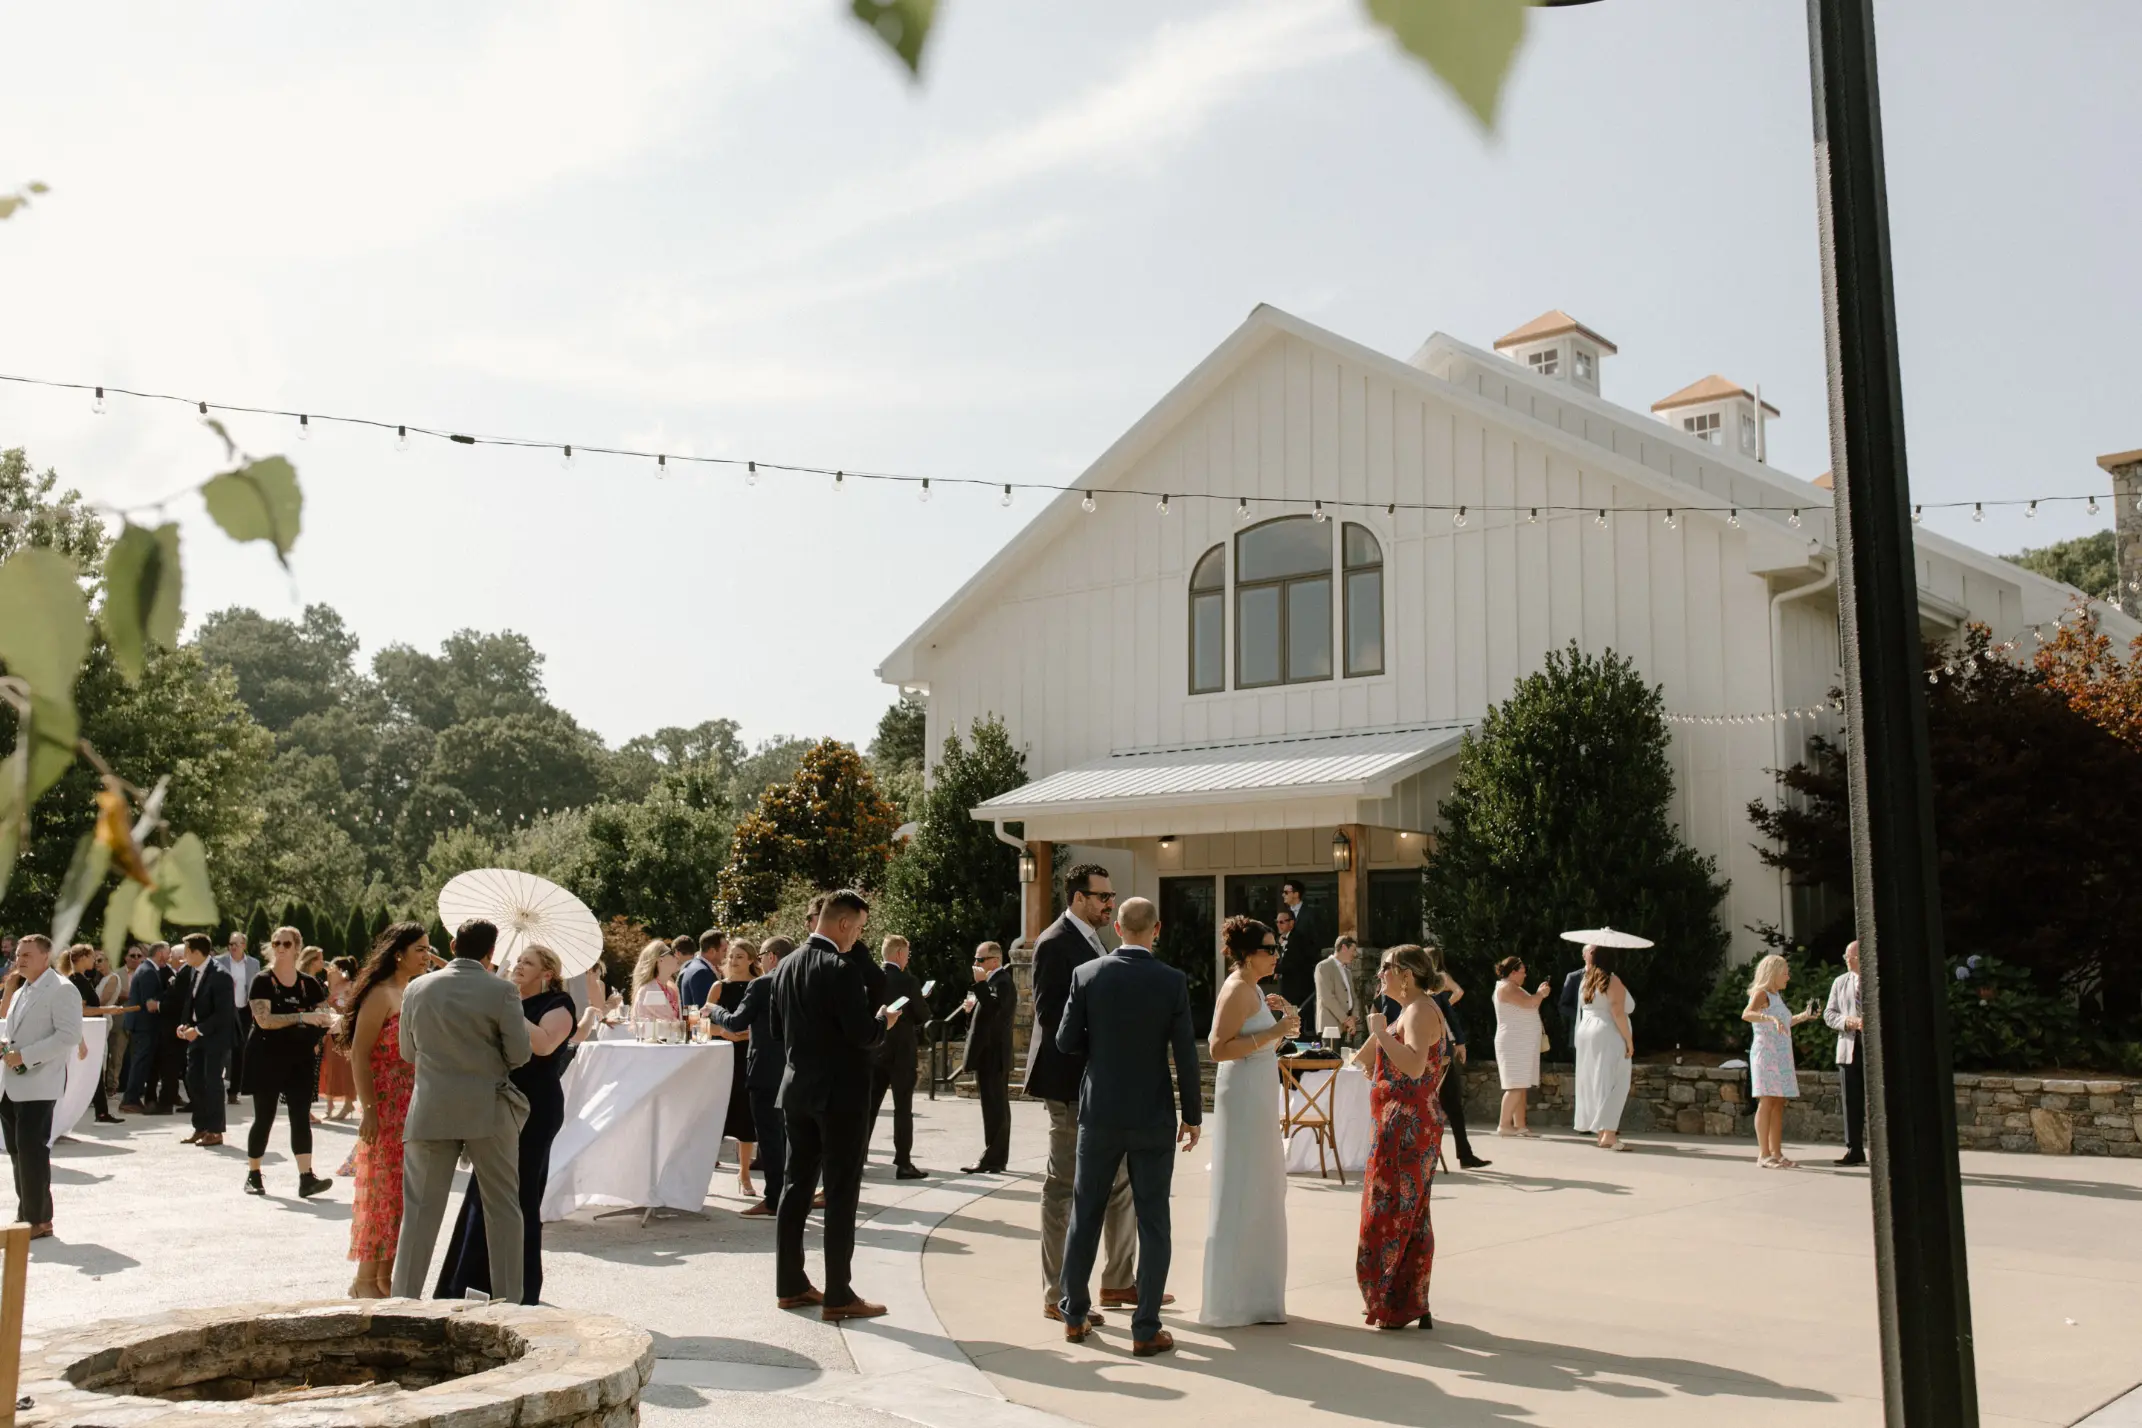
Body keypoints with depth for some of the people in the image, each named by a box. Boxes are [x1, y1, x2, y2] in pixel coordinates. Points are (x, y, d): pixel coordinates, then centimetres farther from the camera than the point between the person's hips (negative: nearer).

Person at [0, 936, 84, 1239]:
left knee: (33, 1151, -8)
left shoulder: (61, 990, -9)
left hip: (38, 1083, -8)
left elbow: (69, 1035, -18)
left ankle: (39, 1220, -2)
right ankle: (25, 1214, 18)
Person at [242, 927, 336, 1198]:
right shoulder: (262, 982, -5)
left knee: (301, 1117, -5)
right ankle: (253, 1175, 21)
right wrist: (302, 1017, -27)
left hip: (299, 1060, 3)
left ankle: (306, 1178, -11)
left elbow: (324, 1015, 8)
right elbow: (264, 1020, -18)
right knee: (264, 1118, 5)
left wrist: (328, 1019, -17)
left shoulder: (308, 985, 7)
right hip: (267, 1060, -3)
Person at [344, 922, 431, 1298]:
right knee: (381, 1190, -2)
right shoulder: (381, 995, -11)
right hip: (386, 1107, -8)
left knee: (403, 1191, 10)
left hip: (414, 1108, 8)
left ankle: (386, 1276, 18)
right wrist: (368, 1110, -20)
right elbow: (358, 1054, -16)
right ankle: (365, 1280, 7)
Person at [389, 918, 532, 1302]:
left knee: (421, 1209, 9)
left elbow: (408, 1052, 10)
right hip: (489, 1110, -2)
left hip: (430, 1110, 2)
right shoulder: (502, 991, -10)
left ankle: (404, 1297, 11)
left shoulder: (417, 989, 1)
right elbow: (519, 1054, -8)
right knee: (502, 1209, 8)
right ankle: (507, 1299, 11)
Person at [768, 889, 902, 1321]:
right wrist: (884, 1020, -1)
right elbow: (864, 1036, -20)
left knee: (796, 1187, 13)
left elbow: (778, 1029, 14)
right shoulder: (842, 970, -18)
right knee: (841, 1195, -1)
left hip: (797, 1090, 8)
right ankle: (838, 1296, 3)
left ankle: (789, 1285, 21)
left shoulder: (785, 967, 7)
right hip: (840, 1094, -8)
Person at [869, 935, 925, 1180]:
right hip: (901, 1052, -4)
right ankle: (903, 1164, -1)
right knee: (903, 1109, 0)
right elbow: (922, 1015, -5)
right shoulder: (908, 981, -12)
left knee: (868, 1107, 10)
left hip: (874, 1050, 4)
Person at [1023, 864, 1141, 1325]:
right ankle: (1057, 1297, 9)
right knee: (1064, 1187, 0)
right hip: (1071, 1081, -9)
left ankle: (1118, 1282, 27)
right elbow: (1049, 1015, -19)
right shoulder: (1054, 944, -14)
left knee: (1121, 1180, 15)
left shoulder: (1093, 941, 14)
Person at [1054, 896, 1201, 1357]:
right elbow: (1185, 1055, -8)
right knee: (1152, 1221, 6)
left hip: (1100, 1113, 2)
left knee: (1085, 1215, 14)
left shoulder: (1087, 974, -6)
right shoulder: (1172, 982, -9)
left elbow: (1066, 1040, -3)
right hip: (1153, 1118, -1)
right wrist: (1193, 1116, 3)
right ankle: (1146, 1329, 8)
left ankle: (1074, 1314, 24)